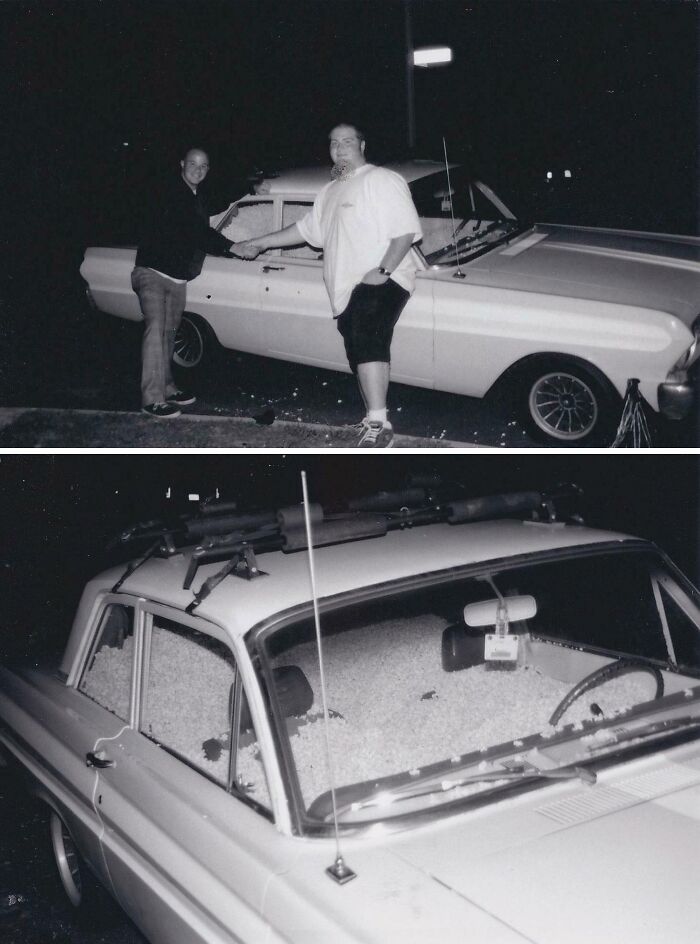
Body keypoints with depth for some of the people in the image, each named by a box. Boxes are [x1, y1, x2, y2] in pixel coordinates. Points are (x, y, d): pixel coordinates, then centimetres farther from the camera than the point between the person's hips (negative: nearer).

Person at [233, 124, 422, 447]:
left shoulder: (383, 180, -1)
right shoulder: (331, 191, 24)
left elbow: (406, 231, -9)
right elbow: (306, 229, 35)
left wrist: (383, 270, -20)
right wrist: (260, 243, 36)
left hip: (384, 280, -9)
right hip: (347, 289, 9)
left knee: (367, 341, -27)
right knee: (363, 356, 7)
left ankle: (377, 424, -32)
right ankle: (376, 422, 14)